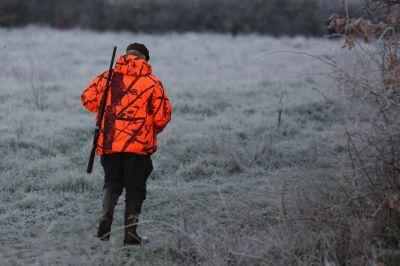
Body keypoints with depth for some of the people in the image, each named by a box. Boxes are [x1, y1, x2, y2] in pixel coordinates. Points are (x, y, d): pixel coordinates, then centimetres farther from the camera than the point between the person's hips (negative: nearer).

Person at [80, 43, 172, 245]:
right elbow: (163, 114, -6)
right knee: (135, 187, 8)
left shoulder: (107, 78, 3)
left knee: (112, 181, 19)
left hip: (108, 143, 2)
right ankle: (130, 232, 6)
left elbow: (87, 98, 0)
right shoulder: (152, 83, -2)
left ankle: (106, 215, -6)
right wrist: (154, 130, 16)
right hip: (139, 145, -2)